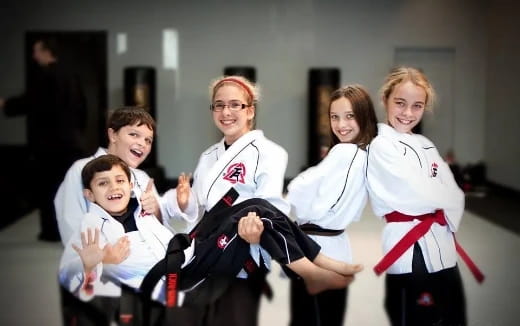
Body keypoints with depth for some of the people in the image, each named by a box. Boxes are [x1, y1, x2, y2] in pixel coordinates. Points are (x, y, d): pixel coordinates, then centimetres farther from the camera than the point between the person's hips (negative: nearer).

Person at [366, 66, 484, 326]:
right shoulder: (382, 147, -10)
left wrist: (447, 221, -8)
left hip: (441, 246, 8)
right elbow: (418, 195, -16)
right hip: (410, 250, -8)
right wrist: (445, 198, 1)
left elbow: (454, 196, 8)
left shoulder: (425, 146, 14)